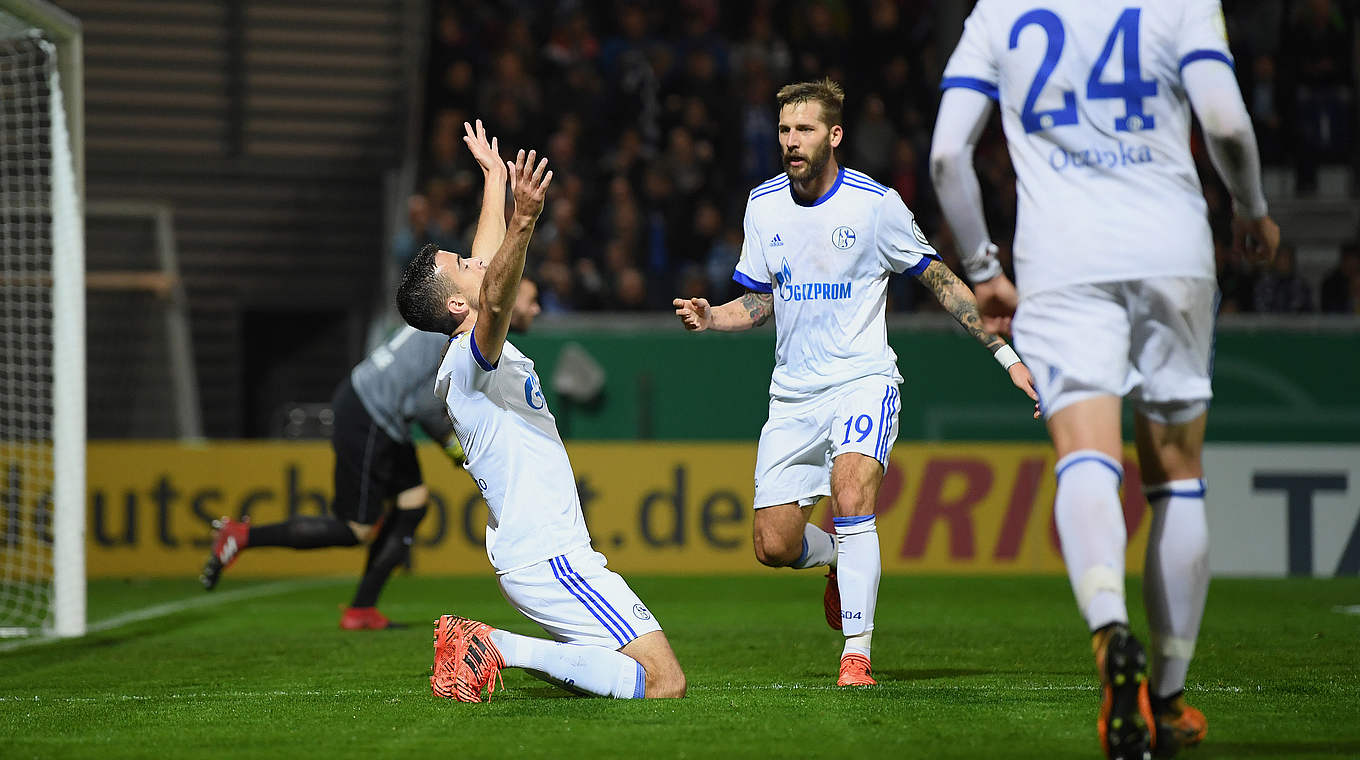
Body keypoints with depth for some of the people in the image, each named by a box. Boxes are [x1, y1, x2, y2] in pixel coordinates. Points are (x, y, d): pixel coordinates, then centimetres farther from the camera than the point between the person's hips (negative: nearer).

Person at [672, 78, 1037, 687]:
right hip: (793, 393, 4)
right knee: (774, 546, -2)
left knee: (851, 496, -30)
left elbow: (940, 281, 2)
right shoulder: (764, 204, 4)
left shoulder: (875, 203, -8)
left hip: (862, 379, -4)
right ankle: (840, 560, 35)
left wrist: (1005, 354, -2)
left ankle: (856, 655, -25)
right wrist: (709, 317, -5)